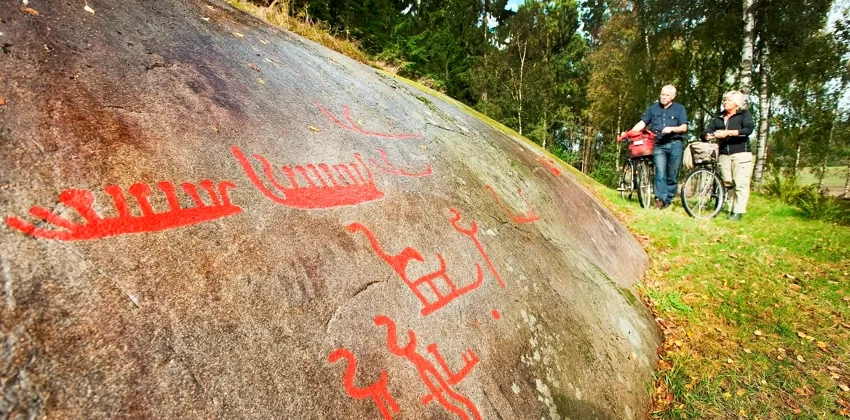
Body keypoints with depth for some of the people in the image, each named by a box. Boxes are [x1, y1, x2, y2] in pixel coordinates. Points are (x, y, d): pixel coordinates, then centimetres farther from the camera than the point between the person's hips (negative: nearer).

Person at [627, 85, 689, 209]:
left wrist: (671, 129, -18)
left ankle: (668, 200, 10)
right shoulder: (653, 108, 12)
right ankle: (660, 199, -19)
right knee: (660, 173, -13)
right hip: (658, 145, 0)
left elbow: (684, 127, 2)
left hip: (675, 144, 0)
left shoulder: (679, 108, 9)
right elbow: (642, 123, 6)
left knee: (672, 174, 3)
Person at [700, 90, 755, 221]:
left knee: (740, 184, -7)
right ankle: (732, 208, 11)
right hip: (723, 155, 4)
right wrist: (709, 135, -17)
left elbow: (749, 129, -11)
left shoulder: (744, 114, 7)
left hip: (741, 153, -4)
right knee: (728, 183, 3)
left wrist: (728, 132, -20)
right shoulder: (718, 118, 17)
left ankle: (738, 211, -6)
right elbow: (704, 134, 6)